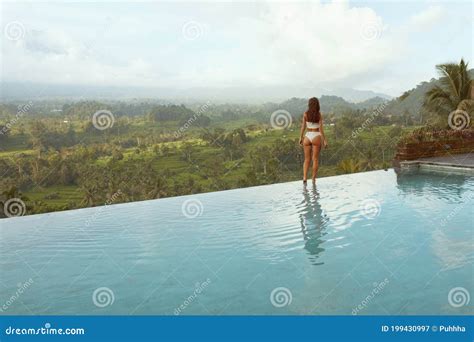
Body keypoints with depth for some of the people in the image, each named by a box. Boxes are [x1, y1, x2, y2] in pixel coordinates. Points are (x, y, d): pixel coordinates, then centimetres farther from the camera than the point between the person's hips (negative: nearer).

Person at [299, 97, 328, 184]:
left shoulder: (305, 114, -2)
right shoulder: (319, 115, -5)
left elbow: (303, 127, 1)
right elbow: (320, 128, -8)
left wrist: (301, 137, 11)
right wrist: (324, 140, -4)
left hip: (307, 137, 1)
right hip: (316, 136, -1)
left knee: (307, 159, 9)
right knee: (315, 159, 8)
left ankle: (305, 177, -7)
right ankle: (313, 179, 9)